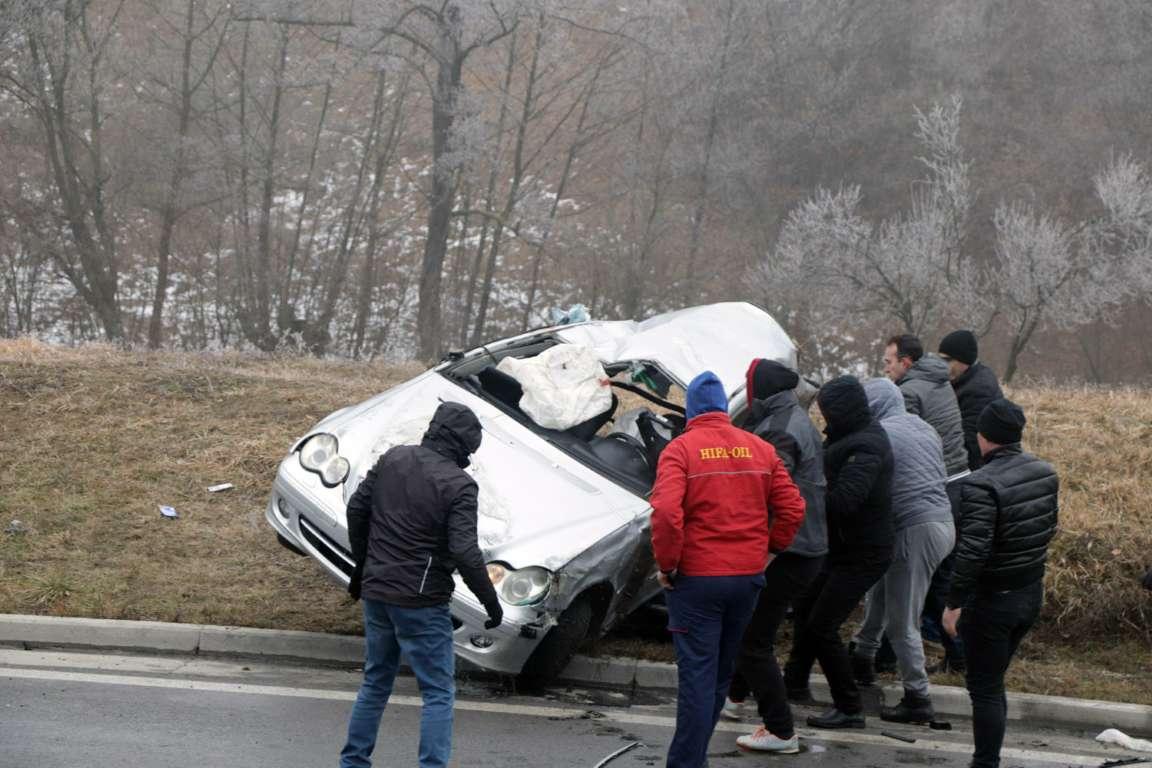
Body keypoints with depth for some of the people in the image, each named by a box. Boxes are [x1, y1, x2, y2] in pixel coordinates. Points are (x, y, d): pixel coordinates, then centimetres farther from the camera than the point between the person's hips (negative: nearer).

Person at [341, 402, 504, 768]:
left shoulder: (393, 459, 3)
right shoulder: (458, 485, -16)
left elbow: (356, 509, 10)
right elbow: (465, 552, -21)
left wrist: (362, 567, 22)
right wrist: (491, 601, -9)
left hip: (376, 591, 7)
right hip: (421, 601, -6)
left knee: (375, 683, 21)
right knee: (439, 693, 3)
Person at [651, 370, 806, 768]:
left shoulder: (680, 450, -9)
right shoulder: (760, 449, 4)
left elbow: (666, 513, -21)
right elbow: (792, 508, 3)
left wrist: (667, 564, -10)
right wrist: (768, 549, 13)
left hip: (696, 576, -4)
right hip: (748, 575, 4)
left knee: (697, 675, -3)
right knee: (721, 674, 17)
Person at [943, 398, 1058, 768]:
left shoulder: (982, 485, -23)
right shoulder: (1045, 474, 0)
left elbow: (972, 552, -26)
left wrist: (954, 603, -18)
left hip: (991, 599, -8)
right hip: (1032, 593, 8)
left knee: (984, 688, 2)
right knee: (993, 681, 20)